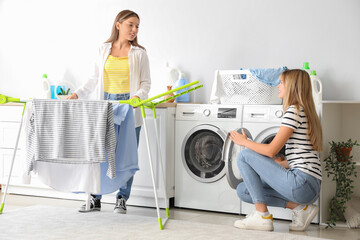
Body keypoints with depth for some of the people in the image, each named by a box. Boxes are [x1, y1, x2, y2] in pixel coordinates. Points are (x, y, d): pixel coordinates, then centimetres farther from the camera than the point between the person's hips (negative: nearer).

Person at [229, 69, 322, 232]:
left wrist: (244, 141, 2)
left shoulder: (294, 110, -10)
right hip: (310, 187, 10)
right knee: (243, 191, 12)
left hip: (302, 183, -10)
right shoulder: (306, 112, 21)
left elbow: (271, 151, -12)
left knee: (244, 156, -4)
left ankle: (262, 216, -5)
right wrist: (283, 163, 16)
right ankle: (301, 207, 5)